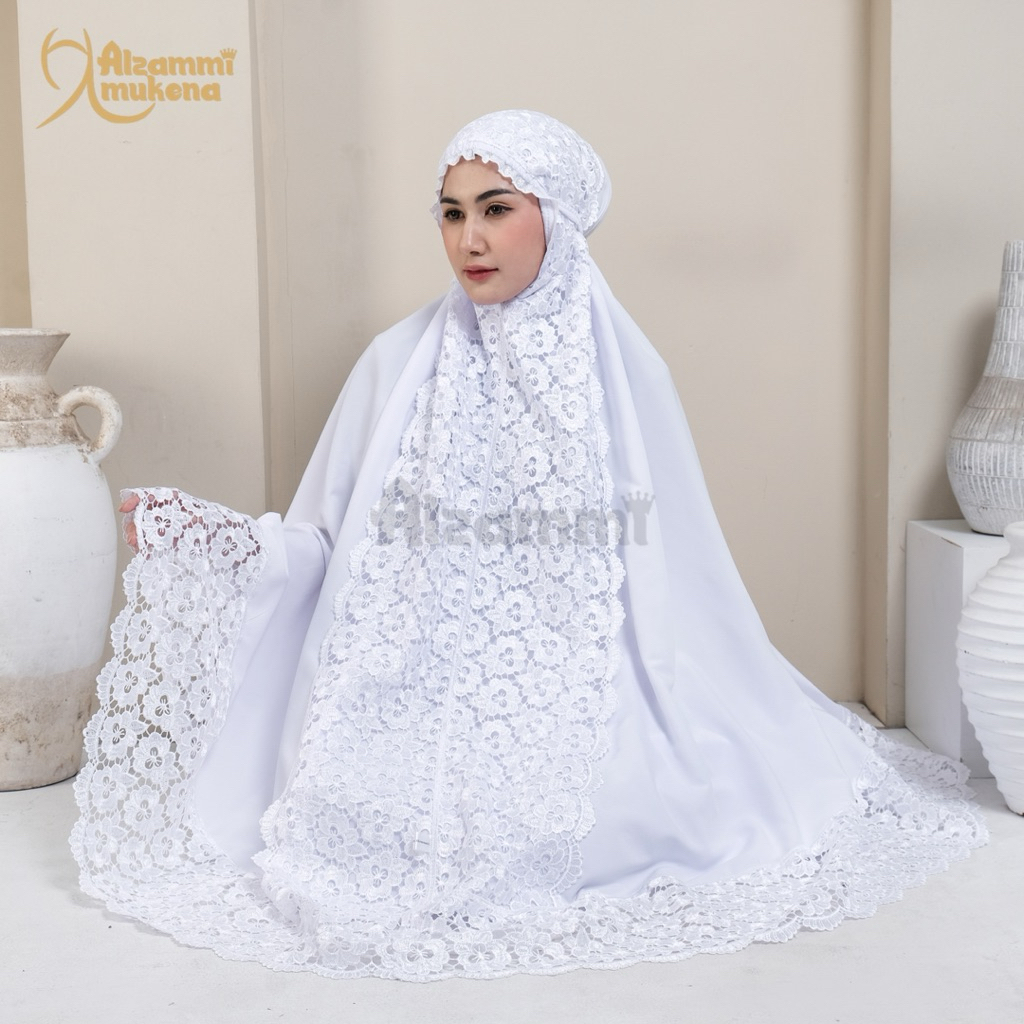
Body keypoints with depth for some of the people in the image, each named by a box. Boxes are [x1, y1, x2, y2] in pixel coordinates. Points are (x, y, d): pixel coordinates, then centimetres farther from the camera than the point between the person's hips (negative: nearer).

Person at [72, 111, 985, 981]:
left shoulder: (622, 374, 1)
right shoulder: (401, 363, 4)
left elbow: (672, 578, 6)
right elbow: (326, 542, 7)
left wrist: (724, 740, 6)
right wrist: (200, 534, -8)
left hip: (568, 697, 0)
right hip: (415, 685, 1)